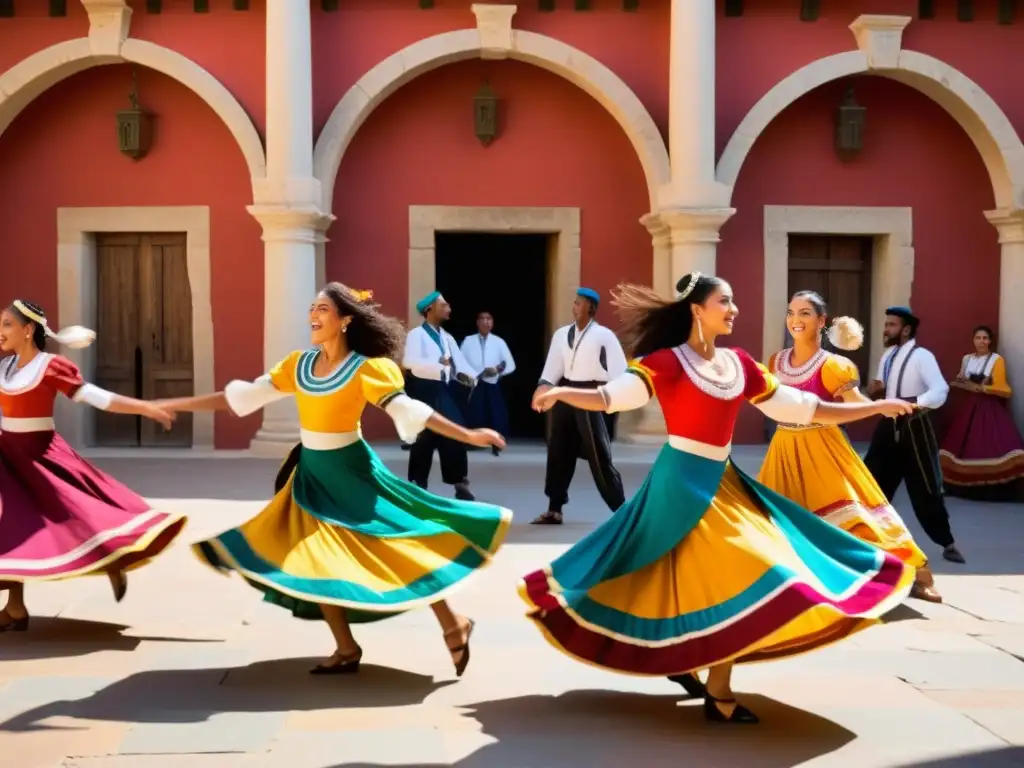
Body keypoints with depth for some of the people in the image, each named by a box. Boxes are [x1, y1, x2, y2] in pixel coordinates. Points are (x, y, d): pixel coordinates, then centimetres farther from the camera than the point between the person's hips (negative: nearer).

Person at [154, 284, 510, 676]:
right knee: (313, 560, 3)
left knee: (397, 549, -7)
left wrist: (468, 435, -26)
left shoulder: (366, 368, -13)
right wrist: (174, 405, 5)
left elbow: (409, 410, -17)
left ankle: (452, 625, 11)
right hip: (313, 474, 6)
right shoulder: (298, 364, 2)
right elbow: (244, 396, 5)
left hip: (352, 472, -5)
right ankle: (346, 649, 16)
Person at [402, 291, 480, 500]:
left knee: (455, 436, 0)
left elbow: (459, 363, 7)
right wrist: (438, 365, -21)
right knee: (424, 439, 3)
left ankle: (460, 484, 6)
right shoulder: (417, 334, -7)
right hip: (423, 391, -6)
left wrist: (469, 376, -13)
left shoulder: (447, 338, 17)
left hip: (443, 392, 6)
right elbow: (410, 362, -22)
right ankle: (419, 485, 16)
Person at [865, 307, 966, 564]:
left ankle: (948, 543, 16)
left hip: (915, 429, -7)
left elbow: (940, 390, -25)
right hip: (889, 426, 7)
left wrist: (915, 404, -40)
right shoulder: (887, 356, 12)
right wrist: (874, 391, -2)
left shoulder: (922, 356, -13)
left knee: (925, 490, 1)